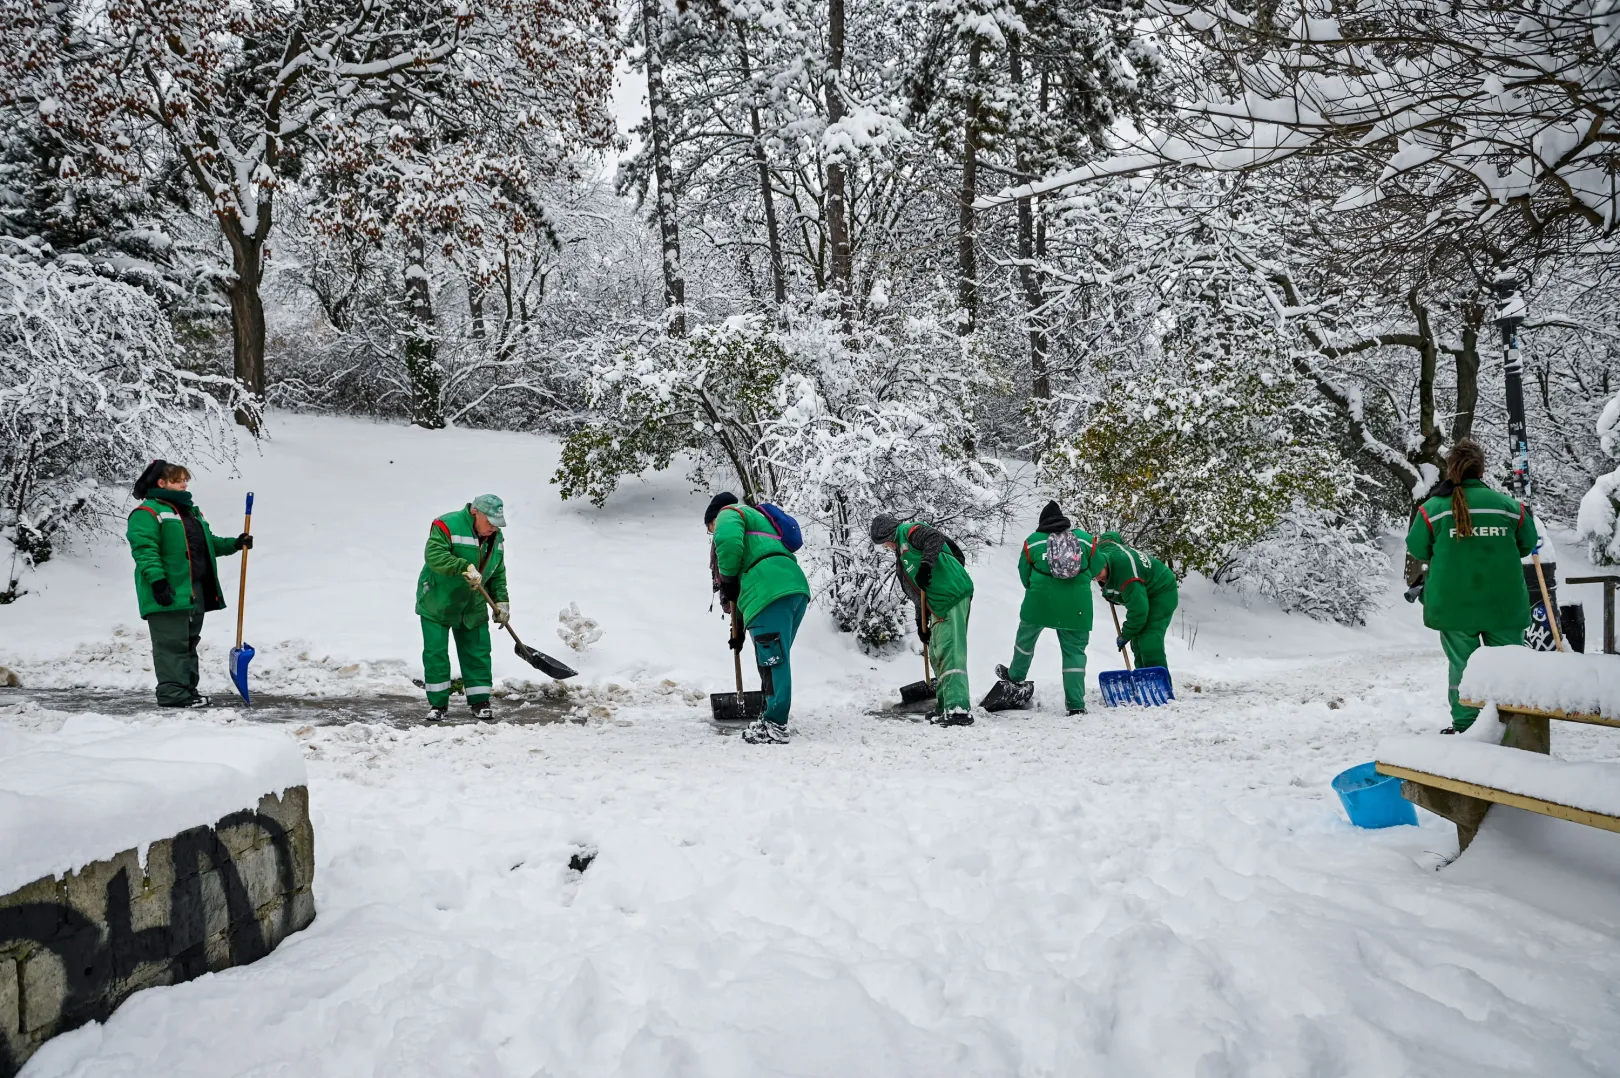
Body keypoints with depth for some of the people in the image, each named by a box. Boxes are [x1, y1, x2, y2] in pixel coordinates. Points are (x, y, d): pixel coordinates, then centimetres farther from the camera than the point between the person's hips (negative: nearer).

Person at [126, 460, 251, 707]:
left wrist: (234, 544, 12)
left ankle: (188, 689, 20)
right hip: (169, 593, -9)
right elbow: (144, 549, -17)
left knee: (189, 642, 13)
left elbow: (207, 543, 27)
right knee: (172, 642, -8)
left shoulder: (190, 511, 22)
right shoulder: (147, 513, -8)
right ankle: (172, 693, -6)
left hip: (195, 590, 9)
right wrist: (157, 580, -25)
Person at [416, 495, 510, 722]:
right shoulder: (447, 526, -20)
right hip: (437, 605, -5)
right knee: (436, 653, -1)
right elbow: (434, 555, -33)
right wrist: (465, 568, -39)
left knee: (477, 654, 6)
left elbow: (498, 574, 11)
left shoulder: (496, 538, 2)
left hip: (472, 608, 5)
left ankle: (480, 702, 16)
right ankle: (437, 703, 9)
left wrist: (501, 601, 3)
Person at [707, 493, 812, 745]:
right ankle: (773, 717, 22)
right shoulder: (756, 521, 40)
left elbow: (727, 540, -14)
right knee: (773, 658, 17)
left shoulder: (729, 513, 13)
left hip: (771, 591, -9)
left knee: (772, 659, -11)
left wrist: (727, 579, -1)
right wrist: (740, 626, 37)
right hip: (795, 586, 9)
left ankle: (775, 726, -13)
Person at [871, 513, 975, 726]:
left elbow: (935, 538, -19)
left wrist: (925, 566, -27)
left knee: (949, 654, -18)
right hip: (938, 606, 11)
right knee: (937, 657, 13)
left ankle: (959, 709, -24)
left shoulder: (908, 531, 1)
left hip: (954, 595, -11)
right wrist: (921, 622, 21)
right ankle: (947, 707, 17)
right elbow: (917, 592, 27)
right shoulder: (901, 559, 28)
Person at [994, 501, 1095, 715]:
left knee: (1026, 637, 24)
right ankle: (1076, 704, 1)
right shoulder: (1084, 539, 2)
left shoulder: (1033, 542, -1)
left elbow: (1024, 576, 5)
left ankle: (1016, 675, 46)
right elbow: (1094, 569, 8)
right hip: (1076, 605, 0)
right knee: (1074, 649, 6)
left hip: (1040, 601, 0)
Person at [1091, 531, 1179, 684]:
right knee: (1137, 642, 9)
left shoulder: (1125, 572, -41)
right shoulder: (1103, 546, -17)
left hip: (1162, 593, -10)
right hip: (1143, 593, 10)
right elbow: (1112, 535, 11)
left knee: (1149, 642, -24)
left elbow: (1138, 610, -36)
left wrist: (1125, 635, -20)